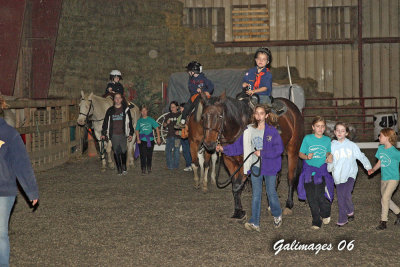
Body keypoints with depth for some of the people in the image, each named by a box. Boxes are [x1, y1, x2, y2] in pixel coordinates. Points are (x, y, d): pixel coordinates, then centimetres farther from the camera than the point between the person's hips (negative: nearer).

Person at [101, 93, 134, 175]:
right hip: (113, 135, 1)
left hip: (123, 134, -1)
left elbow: (129, 122, 8)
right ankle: (119, 170, 9)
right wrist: (103, 133, 9)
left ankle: (124, 168, 6)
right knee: (116, 152, 2)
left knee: (123, 151, -6)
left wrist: (131, 134, 3)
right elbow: (106, 122, 13)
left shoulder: (126, 109, 6)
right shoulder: (110, 110, 9)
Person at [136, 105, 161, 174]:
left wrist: (158, 138, -2)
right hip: (142, 140, 0)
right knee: (143, 155, -4)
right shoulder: (139, 121, 7)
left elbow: (157, 128, 5)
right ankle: (143, 169, 1)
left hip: (150, 140, 0)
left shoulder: (151, 119, 4)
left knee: (149, 155, 6)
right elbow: (137, 131, 9)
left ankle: (149, 168, 21)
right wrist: (138, 139, -3)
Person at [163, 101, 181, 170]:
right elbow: (164, 125, 16)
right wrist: (167, 123, -6)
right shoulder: (168, 115, 11)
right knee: (168, 150, 3)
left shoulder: (180, 115, 0)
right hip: (170, 135, 4)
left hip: (177, 135, -4)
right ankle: (169, 165, 13)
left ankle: (175, 166, 10)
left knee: (176, 151, 0)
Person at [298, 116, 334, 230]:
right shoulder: (307, 138, -1)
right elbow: (300, 153, 2)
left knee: (321, 197, -12)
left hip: (321, 171, 0)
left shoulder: (327, 140, 5)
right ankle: (316, 222, 19)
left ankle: (326, 215, 19)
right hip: (309, 172, 0)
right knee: (312, 199, 4)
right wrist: (307, 157, -18)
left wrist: (329, 158, -3)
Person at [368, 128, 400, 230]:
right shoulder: (381, 148, 2)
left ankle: (383, 222, -9)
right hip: (383, 179, 8)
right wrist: (373, 169, -3)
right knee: (385, 200, 15)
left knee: (385, 198, -18)